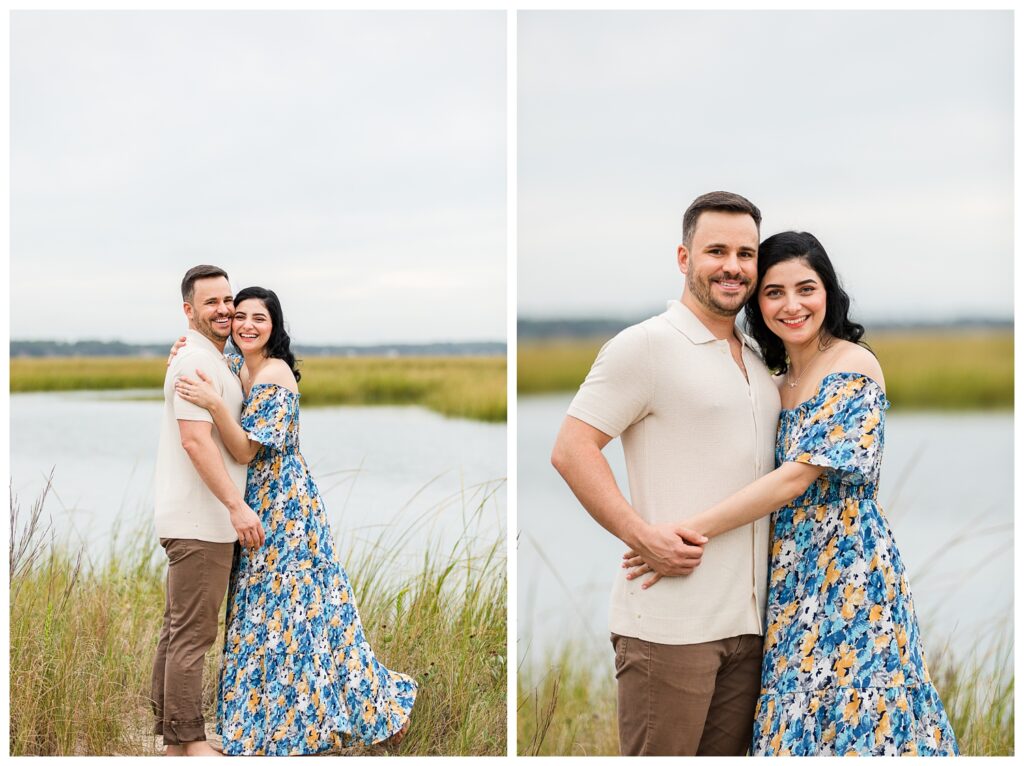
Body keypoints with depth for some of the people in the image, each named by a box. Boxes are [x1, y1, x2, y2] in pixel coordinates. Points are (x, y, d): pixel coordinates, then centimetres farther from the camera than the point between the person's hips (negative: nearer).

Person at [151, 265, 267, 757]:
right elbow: (195, 440, -24)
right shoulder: (197, 362, -14)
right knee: (193, 633, -6)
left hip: (198, 521, 11)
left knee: (179, 629, 12)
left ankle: (174, 741, 20)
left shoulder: (213, 361, 19)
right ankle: (190, 743, -1)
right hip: (200, 522, -11)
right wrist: (236, 506, -27)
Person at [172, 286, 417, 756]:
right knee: (267, 609, 14)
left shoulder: (274, 375, -17)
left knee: (288, 610, -3)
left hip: (283, 508, -9)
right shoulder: (240, 369, 9)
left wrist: (214, 404, -34)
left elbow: (247, 451, -20)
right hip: (259, 507, 9)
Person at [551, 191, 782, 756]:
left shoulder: (759, 362, 17)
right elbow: (570, 449, -11)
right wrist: (639, 534, -20)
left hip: (748, 623, 7)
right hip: (669, 620, -7)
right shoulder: (645, 345, -6)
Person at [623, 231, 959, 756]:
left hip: (847, 573, -7)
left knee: (849, 724, -1)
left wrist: (691, 531, -19)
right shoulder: (779, 381, 12)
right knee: (798, 721, 11)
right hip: (793, 575, 7)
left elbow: (797, 477, -18)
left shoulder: (853, 367, -11)